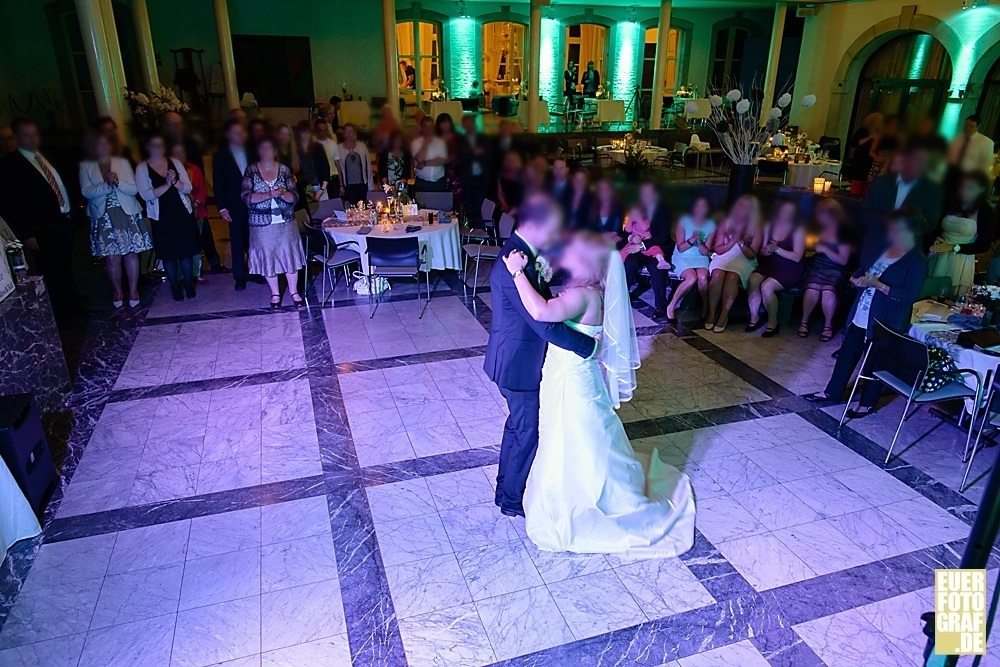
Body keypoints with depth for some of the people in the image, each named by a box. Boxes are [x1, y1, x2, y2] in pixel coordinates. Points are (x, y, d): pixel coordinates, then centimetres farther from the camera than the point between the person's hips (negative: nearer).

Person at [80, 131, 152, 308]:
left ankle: (133, 290, 13)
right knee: (111, 258, -2)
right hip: (103, 217, 0)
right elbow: (86, 191, -6)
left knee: (131, 253, 1)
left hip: (128, 214, 1)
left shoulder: (123, 163, 8)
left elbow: (134, 189, 1)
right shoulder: (85, 166, 6)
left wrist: (118, 182, -16)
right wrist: (106, 185, -19)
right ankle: (117, 291, 15)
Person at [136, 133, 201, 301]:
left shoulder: (175, 163, 5)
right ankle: (175, 287, 19)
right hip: (161, 217, -1)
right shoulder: (142, 168, -1)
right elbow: (146, 194, -12)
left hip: (182, 214, 1)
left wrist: (175, 181, -20)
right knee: (168, 253, 6)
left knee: (186, 250, 5)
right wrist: (166, 184, -21)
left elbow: (188, 188, -1)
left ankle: (188, 284, 20)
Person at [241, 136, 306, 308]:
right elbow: (246, 196, -9)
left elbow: (294, 197, 0)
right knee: (267, 257, 7)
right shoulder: (251, 170, 0)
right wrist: (269, 194, -21)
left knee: (289, 254, 2)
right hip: (262, 224, 0)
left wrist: (283, 193, -21)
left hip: (285, 222, 0)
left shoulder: (284, 170, 3)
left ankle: (294, 291, 16)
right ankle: (275, 293, 22)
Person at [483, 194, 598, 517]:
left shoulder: (519, 252, 2)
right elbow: (546, 327, -31)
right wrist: (591, 345, -21)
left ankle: (506, 484, 45)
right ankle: (512, 500, 29)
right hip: (520, 364, -10)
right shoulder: (515, 267, -30)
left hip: (516, 358, 10)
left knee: (518, 424, 25)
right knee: (527, 432, 8)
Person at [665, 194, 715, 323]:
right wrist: (692, 239, -23)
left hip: (700, 259, 2)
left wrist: (699, 241, -18)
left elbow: (705, 252, 0)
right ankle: (671, 307, -17)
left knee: (703, 278, -31)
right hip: (682, 258, -2)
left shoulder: (711, 225, 2)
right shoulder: (683, 221, -5)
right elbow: (680, 248, -7)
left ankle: (706, 307, -9)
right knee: (692, 278, -32)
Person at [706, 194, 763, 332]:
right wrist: (733, 241, -10)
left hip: (743, 261, -1)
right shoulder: (726, 224, 8)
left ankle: (724, 315, -25)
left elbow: (751, 255, 0)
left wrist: (741, 242, -15)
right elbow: (717, 249, 5)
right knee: (717, 275, -35)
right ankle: (711, 313, -23)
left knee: (731, 277, -36)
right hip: (723, 258, 1)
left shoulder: (756, 229, 3)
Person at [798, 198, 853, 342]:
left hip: (835, 271, -2)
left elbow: (843, 260, -6)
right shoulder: (820, 229, 9)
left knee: (828, 292, -34)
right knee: (812, 289, -31)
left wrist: (825, 249, -16)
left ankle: (828, 325, -13)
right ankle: (804, 321, -12)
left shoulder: (843, 233, -3)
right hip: (816, 267, 3)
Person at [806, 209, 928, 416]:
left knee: (875, 362, 7)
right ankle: (832, 391, 30)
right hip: (860, 316, 7)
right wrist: (858, 278, -5)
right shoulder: (884, 249, 6)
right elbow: (863, 270, 18)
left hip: (884, 323, -7)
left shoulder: (917, 261, -14)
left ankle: (868, 404, 23)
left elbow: (908, 297, -20)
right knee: (847, 354, 15)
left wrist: (877, 284, -26)